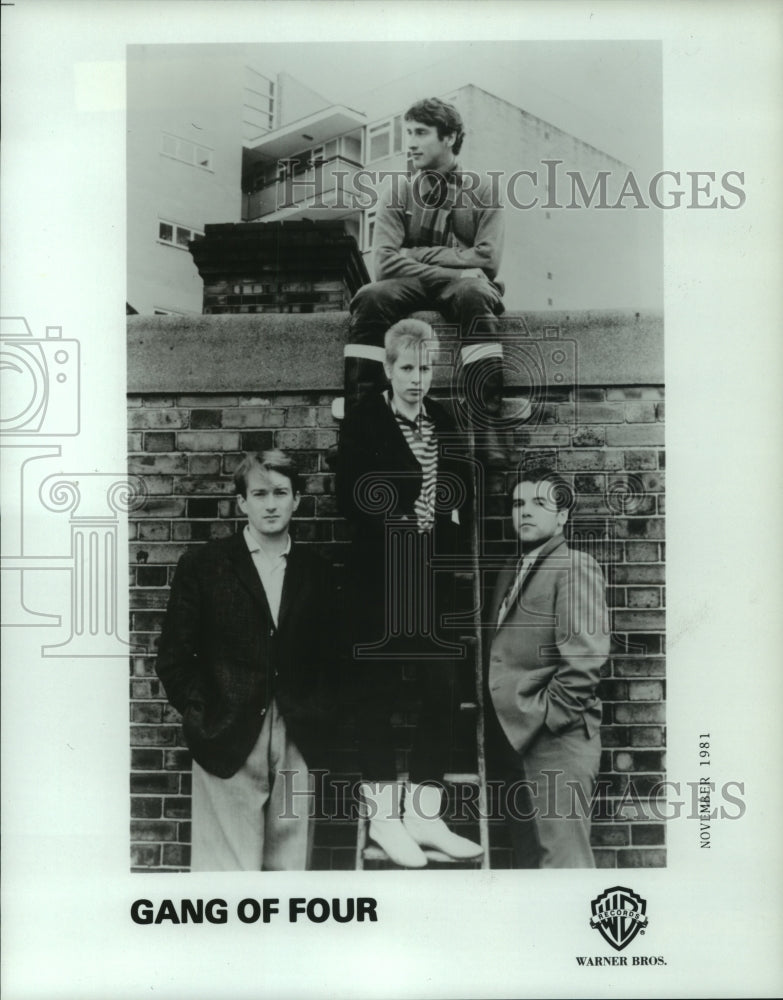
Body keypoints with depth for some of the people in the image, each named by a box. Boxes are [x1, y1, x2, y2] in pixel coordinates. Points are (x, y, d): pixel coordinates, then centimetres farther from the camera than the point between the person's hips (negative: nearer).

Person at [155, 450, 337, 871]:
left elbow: (328, 657, 13)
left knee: (290, 864, 6)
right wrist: (203, 717, -5)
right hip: (228, 741, -2)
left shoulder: (316, 572, 11)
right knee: (227, 867, -2)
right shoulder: (203, 565, 3)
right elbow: (173, 657, 2)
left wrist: (316, 719, 3)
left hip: (297, 743, 3)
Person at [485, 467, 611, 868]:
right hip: (515, 737, 8)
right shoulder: (511, 573, 20)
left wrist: (547, 715, -15)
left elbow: (585, 654, -14)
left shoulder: (575, 566, -5)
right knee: (528, 855, 14)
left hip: (556, 736, -8)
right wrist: (498, 722, 8)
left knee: (561, 857, -8)